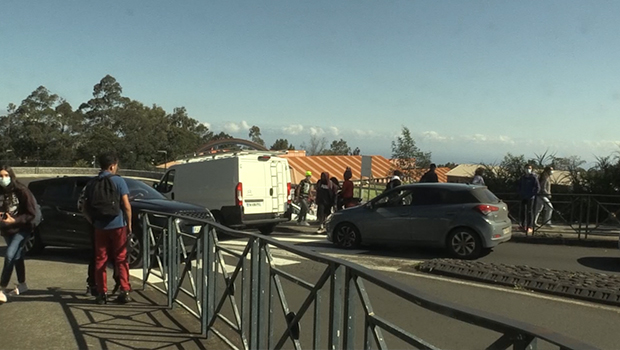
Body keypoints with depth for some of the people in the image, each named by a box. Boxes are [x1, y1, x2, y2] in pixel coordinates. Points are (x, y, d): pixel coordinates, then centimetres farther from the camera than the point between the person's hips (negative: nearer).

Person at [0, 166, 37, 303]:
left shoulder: (22, 191, -15)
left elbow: (31, 213, -14)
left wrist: (15, 220, -23)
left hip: (22, 229, -6)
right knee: (17, 257, 16)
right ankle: (22, 285, 30)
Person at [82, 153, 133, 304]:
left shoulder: (92, 183, 6)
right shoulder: (118, 181, -6)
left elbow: (84, 209, 8)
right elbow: (126, 206, -10)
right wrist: (129, 224, -1)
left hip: (99, 227, 3)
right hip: (118, 225, -3)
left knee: (100, 260, 10)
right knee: (121, 259, 5)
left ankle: (102, 293, 12)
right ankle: (125, 292, 3)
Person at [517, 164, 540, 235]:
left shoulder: (533, 177, -7)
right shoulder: (522, 178, 10)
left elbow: (538, 187, -10)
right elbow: (518, 185, 23)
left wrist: (533, 194, -12)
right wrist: (520, 193, 12)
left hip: (530, 197, -6)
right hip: (523, 197, 6)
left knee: (529, 212, -5)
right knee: (523, 211, 11)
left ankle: (530, 227, -2)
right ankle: (523, 225, 22)